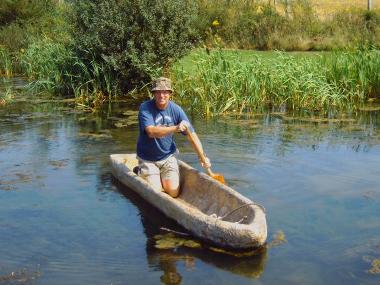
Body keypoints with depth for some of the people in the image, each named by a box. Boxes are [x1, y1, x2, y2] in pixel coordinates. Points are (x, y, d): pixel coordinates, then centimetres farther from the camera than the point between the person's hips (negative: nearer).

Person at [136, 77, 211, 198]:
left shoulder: (176, 109, -6)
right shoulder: (145, 108, -17)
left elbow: (192, 134, -3)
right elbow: (151, 132, -33)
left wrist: (203, 157, -14)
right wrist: (175, 128, -46)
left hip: (168, 157, 3)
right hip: (147, 159, -3)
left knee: (173, 192, -8)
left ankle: (162, 177, 24)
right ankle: (142, 172, 21)